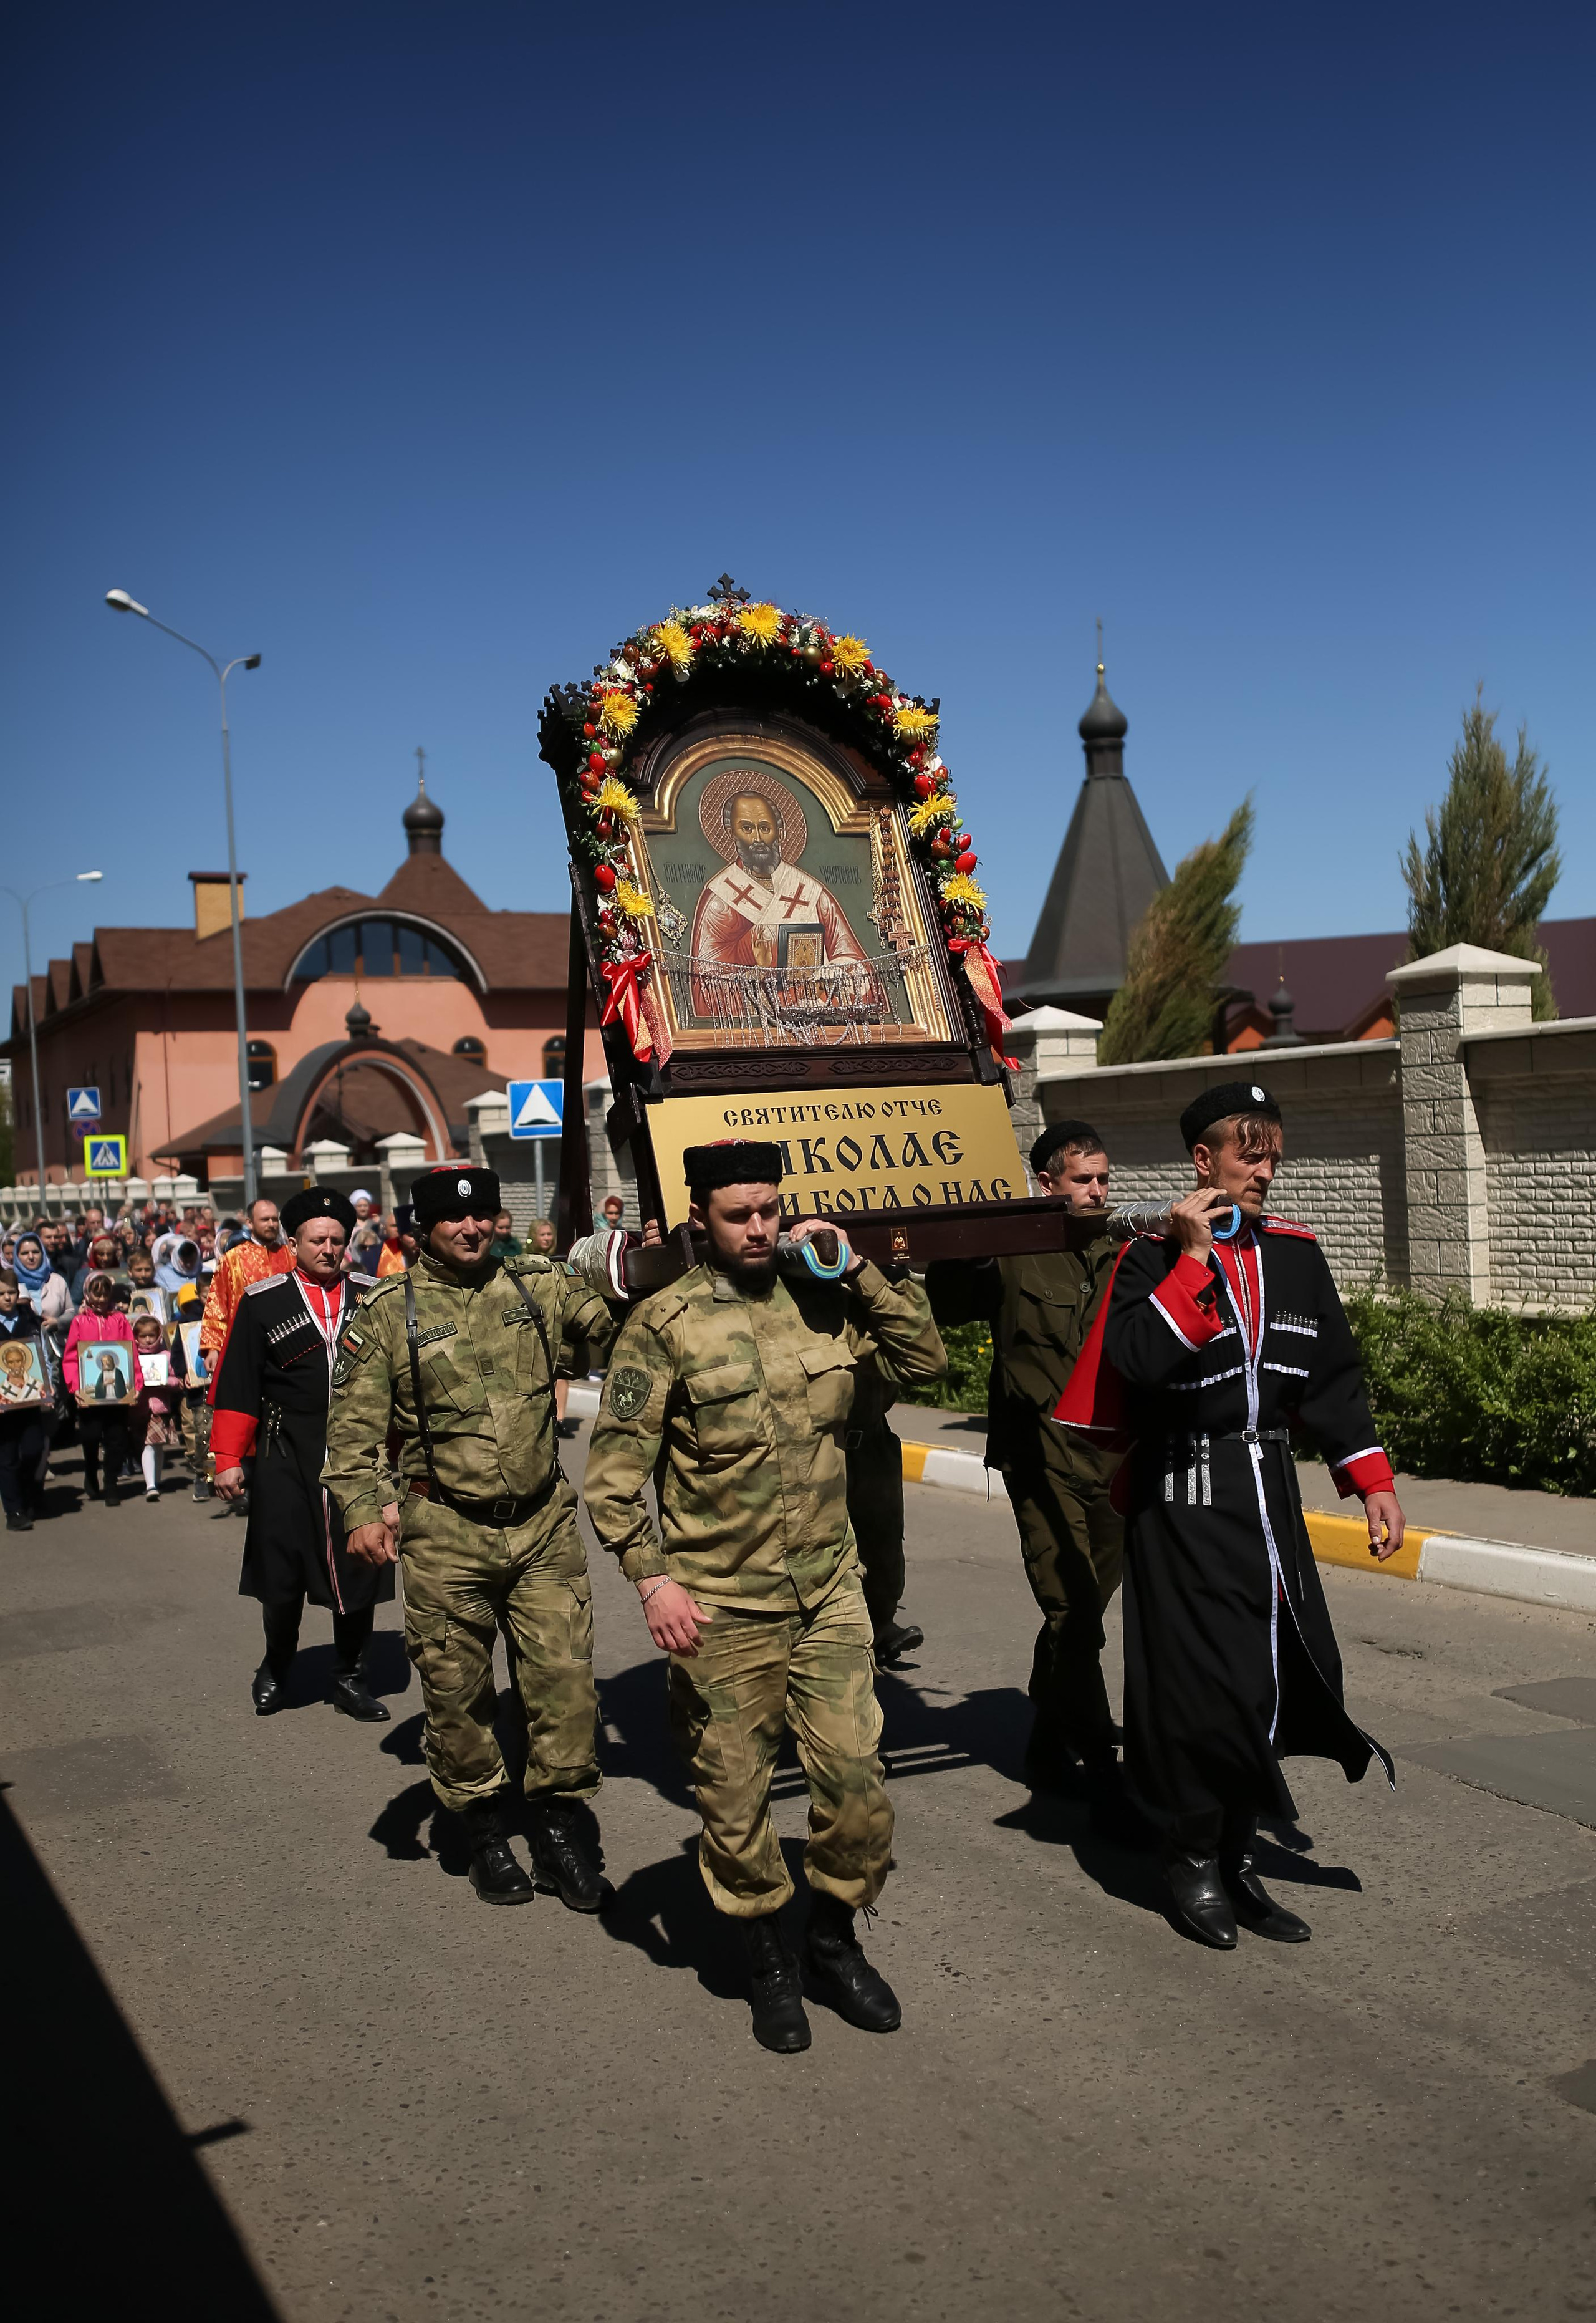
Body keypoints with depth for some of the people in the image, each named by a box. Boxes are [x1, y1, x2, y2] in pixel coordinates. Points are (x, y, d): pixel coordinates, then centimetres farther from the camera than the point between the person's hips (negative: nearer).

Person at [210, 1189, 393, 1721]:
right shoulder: (261, 1301, 1)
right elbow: (237, 1384, 1)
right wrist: (229, 1459, -3)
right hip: (287, 1462, -1)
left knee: (359, 1573, 7)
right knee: (281, 1576, 6)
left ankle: (350, 1678, 23)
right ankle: (275, 1670, 30)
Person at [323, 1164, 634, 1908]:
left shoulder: (538, 1286, 5)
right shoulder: (389, 1311, -2)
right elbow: (353, 1426, -2)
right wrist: (362, 1509, -16)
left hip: (543, 1524, 2)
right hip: (445, 1534, -1)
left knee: (564, 1678, 2)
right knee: (457, 1691, 9)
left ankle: (561, 1828, 19)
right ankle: (484, 1830, 29)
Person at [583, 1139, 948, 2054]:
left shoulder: (821, 1300, 4)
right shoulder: (666, 1323, -9)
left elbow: (926, 1356, 5)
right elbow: (615, 1468, -8)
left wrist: (857, 1268, -4)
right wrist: (653, 1579, -17)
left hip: (829, 1593, 3)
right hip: (720, 1609, -3)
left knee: (857, 1782, 4)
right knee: (735, 1799, 9)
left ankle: (837, 1940, 30)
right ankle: (769, 1957, 32)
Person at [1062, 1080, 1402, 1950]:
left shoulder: (1294, 1252, 9)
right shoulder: (1155, 1256, -7)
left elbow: (1331, 1374, 13)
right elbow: (1136, 1358, -24)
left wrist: (1370, 1476, 6)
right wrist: (1192, 1259, -22)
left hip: (1269, 1491, 5)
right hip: (1185, 1501, -5)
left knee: (1272, 1679, 7)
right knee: (1199, 1683, -2)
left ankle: (1235, 1860, 24)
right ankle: (1193, 1863, 18)